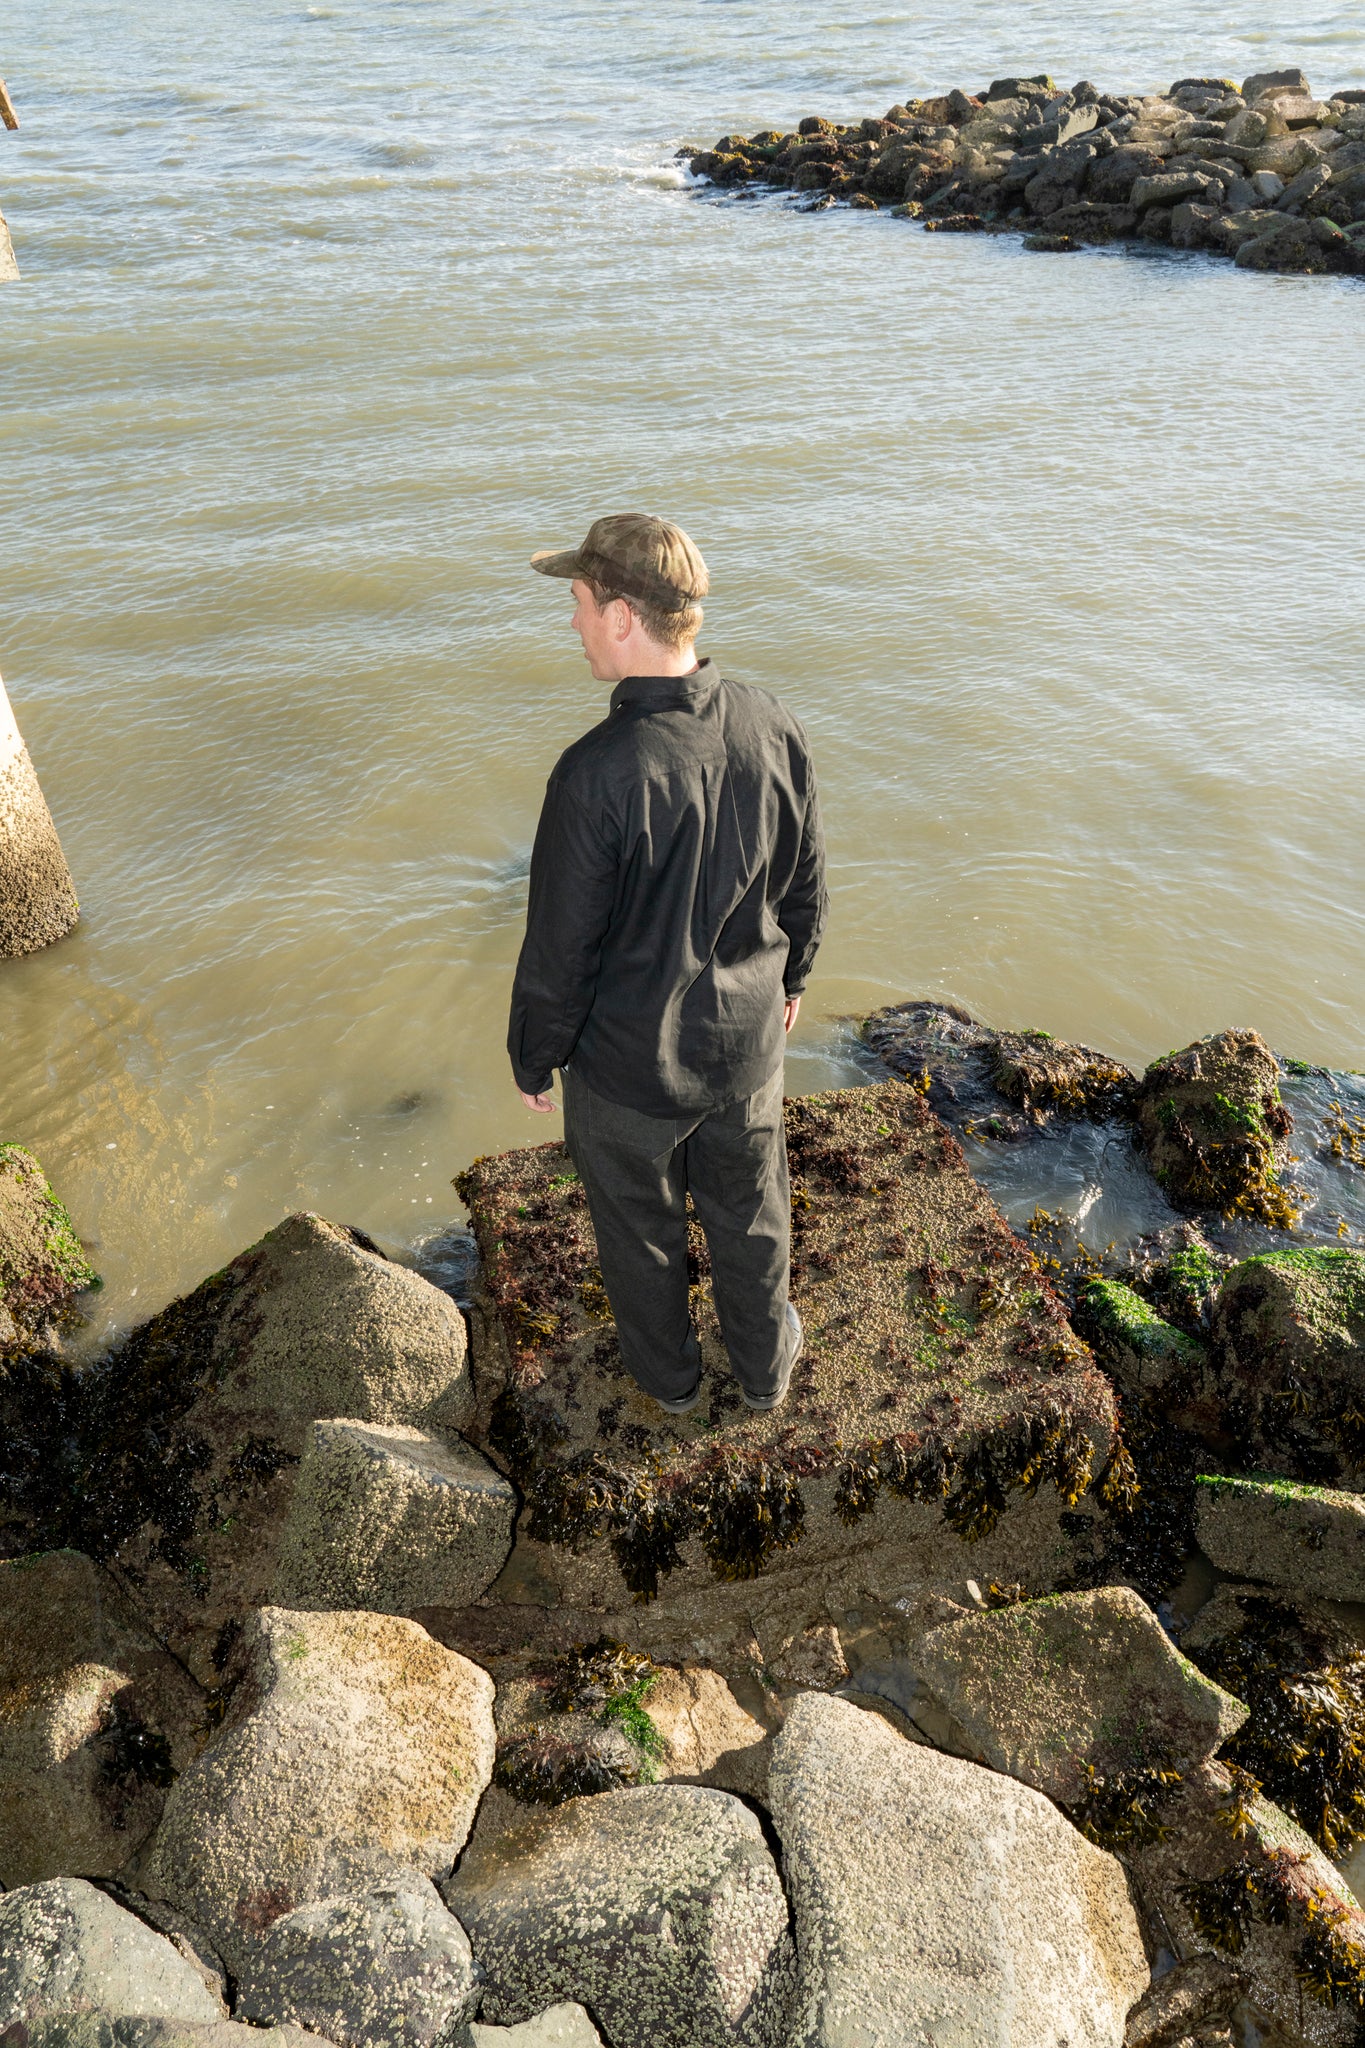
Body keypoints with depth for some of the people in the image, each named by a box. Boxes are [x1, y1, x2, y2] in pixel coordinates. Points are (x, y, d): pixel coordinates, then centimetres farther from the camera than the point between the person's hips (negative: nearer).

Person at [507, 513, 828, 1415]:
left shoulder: (598, 774, -30)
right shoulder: (775, 729, -13)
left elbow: (560, 948, -20)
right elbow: (807, 888, 1)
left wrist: (533, 1059, -3)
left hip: (628, 1067, -4)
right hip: (748, 1042, 5)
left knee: (641, 1226, 23)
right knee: (750, 1212, 26)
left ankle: (667, 1373, 48)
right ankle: (766, 1364, 50)